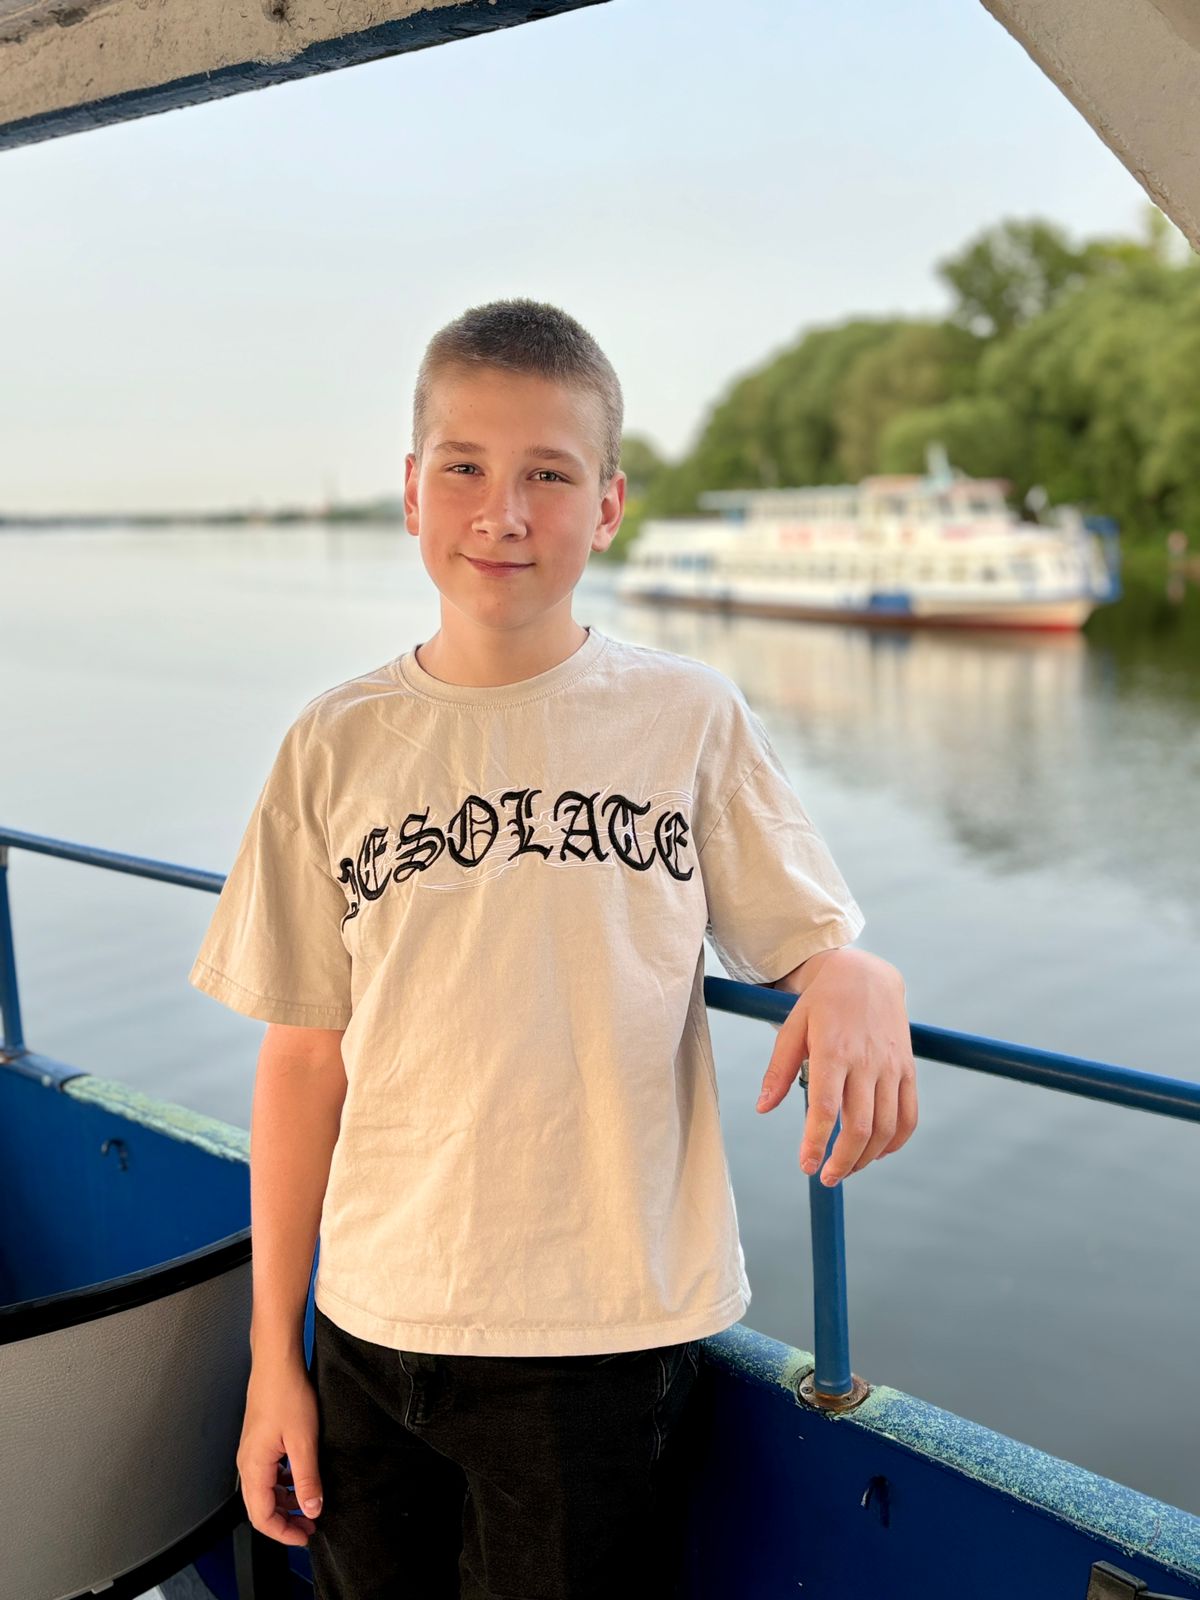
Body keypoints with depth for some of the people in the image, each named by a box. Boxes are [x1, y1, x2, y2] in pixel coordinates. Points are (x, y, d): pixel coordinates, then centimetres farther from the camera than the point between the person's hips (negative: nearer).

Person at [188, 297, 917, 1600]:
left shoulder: (690, 719, -3)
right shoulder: (338, 748, 0)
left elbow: (811, 939, 2)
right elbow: (304, 1059, 2)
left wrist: (861, 982, -23)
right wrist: (274, 1355, 5)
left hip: (605, 1337, -1)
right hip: (371, 1334, 2)